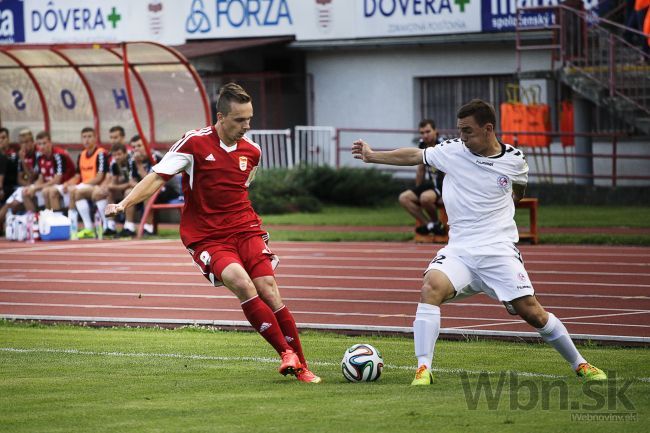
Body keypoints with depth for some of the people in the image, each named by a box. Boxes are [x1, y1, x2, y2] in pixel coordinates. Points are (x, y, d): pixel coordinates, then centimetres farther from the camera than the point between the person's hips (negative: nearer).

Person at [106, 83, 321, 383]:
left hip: (245, 231, 4)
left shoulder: (252, 152, 7)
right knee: (242, 283, -27)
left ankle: (301, 366, -2)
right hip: (206, 238, -4)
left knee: (269, 291, -11)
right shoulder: (195, 143, -9)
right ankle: (286, 354, -19)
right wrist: (124, 204, -20)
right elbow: (157, 177, -10)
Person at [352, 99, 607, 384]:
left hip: (499, 252, -1)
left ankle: (579, 364, 14)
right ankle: (423, 369, -23)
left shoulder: (514, 160, 1)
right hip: (459, 251, 1)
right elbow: (413, 156, 9)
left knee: (531, 312, -7)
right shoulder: (452, 151, 1)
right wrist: (372, 156, 5)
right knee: (431, 287, -26)